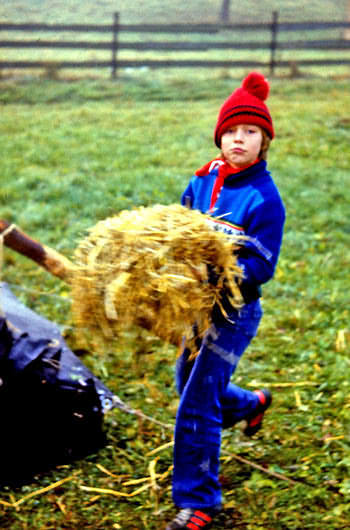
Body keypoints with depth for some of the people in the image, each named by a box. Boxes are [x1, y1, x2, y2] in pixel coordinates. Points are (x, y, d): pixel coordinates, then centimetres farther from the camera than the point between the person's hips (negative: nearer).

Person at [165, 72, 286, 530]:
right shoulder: (202, 181, 3)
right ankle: (252, 404, 54)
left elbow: (262, 266, -19)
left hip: (235, 311, -7)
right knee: (189, 384, 23)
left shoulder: (264, 198, -16)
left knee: (197, 406, -8)